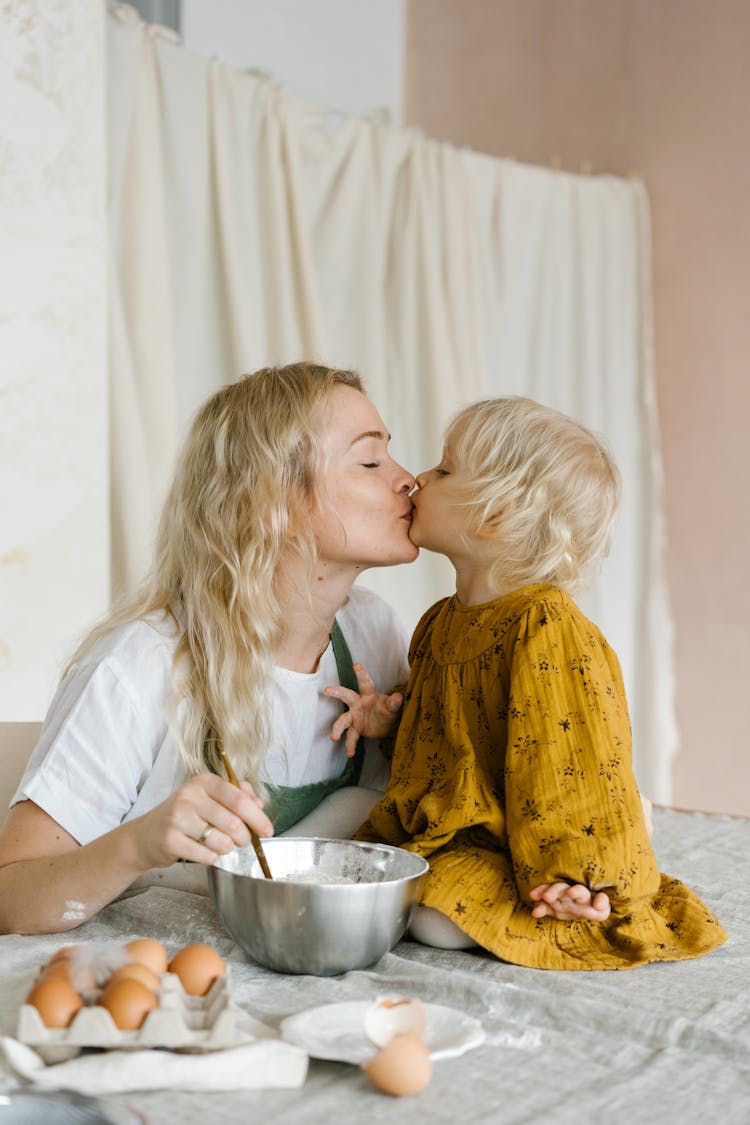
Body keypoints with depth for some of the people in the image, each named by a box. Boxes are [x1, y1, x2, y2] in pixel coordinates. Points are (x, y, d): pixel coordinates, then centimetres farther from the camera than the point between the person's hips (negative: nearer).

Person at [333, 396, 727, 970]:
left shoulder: (547, 628, -22)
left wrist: (576, 875, -22)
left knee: (438, 918, -27)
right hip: (440, 830, 9)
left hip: (507, 844, -9)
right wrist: (389, 719, 7)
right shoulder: (442, 622, 6)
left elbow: (577, 761, -22)